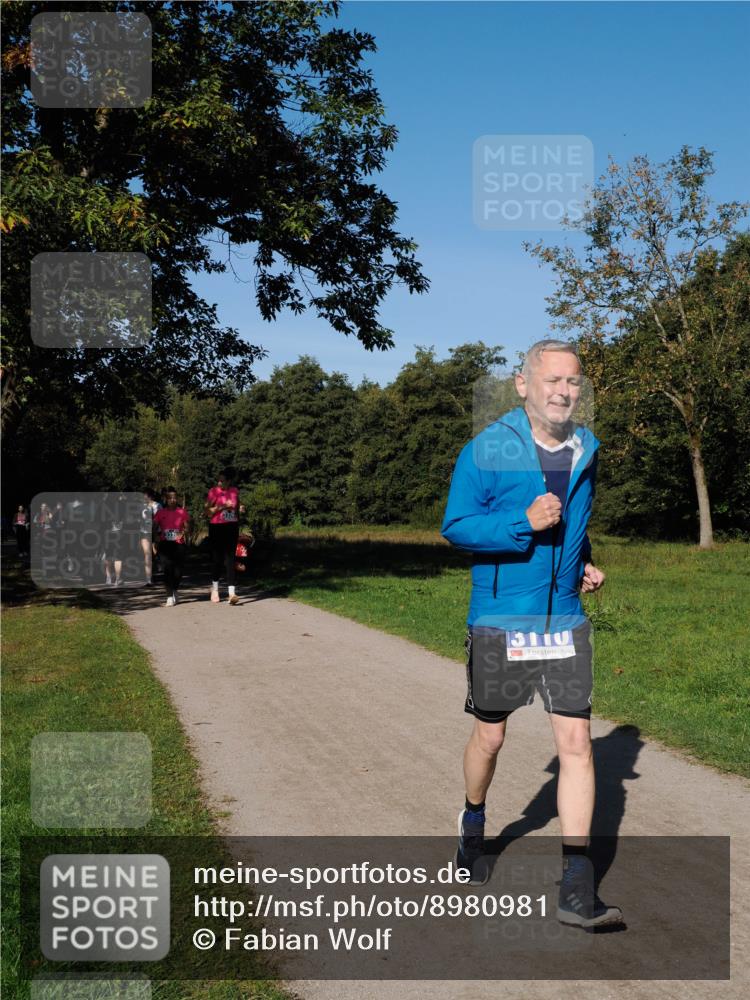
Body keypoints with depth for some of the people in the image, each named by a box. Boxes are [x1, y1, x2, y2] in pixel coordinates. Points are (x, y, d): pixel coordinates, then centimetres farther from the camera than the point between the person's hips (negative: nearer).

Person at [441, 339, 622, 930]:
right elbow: (455, 526, -10)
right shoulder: (485, 451, -10)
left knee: (576, 740, -4)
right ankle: (474, 825, 43)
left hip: (566, 622, 4)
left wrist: (584, 563, 8)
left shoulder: (585, 452, 7)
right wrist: (524, 522, -22)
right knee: (490, 735, 12)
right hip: (499, 621, -3)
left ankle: (577, 890, 2)